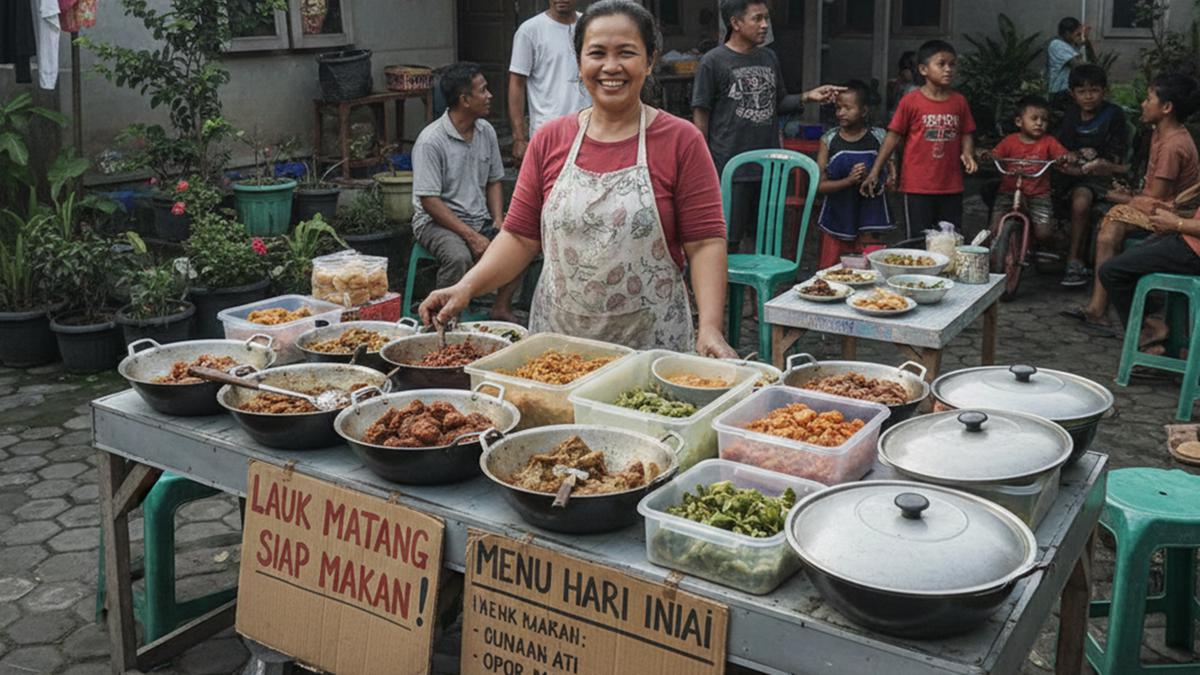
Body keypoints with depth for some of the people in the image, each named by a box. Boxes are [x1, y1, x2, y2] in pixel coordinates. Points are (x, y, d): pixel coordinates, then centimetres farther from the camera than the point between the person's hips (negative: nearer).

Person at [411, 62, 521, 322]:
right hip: (436, 221, -6)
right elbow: (429, 201, -18)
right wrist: (471, 236, -23)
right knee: (459, 257, -36)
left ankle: (502, 309, -5)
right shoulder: (431, 141, -16)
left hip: (480, 219, 6)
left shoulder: (486, 131, 6)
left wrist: (498, 222, -3)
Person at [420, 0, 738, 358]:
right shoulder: (549, 140, 5)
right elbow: (520, 236, 6)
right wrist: (466, 287, -9)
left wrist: (710, 328, -20)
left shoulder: (681, 141, -4)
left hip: (653, 345, -2)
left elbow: (705, 242, -7)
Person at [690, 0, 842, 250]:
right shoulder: (713, 62, -6)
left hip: (769, 166, 6)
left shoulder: (770, 58, 12)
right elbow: (700, 115, -5)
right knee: (728, 243, 0)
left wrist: (807, 97, 2)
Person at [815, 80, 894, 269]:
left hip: (868, 219, 0)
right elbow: (819, 185, -6)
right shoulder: (829, 140, -2)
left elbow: (891, 172, 9)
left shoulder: (878, 138, 0)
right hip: (837, 220, 0)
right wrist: (849, 181, -20)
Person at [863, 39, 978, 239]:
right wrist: (875, 172, -6)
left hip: (951, 186, 4)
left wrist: (967, 153, -11)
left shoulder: (959, 101, 4)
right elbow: (894, 136, -3)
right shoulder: (911, 101, -7)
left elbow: (966, 134, 11)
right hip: (918, 186, -3)